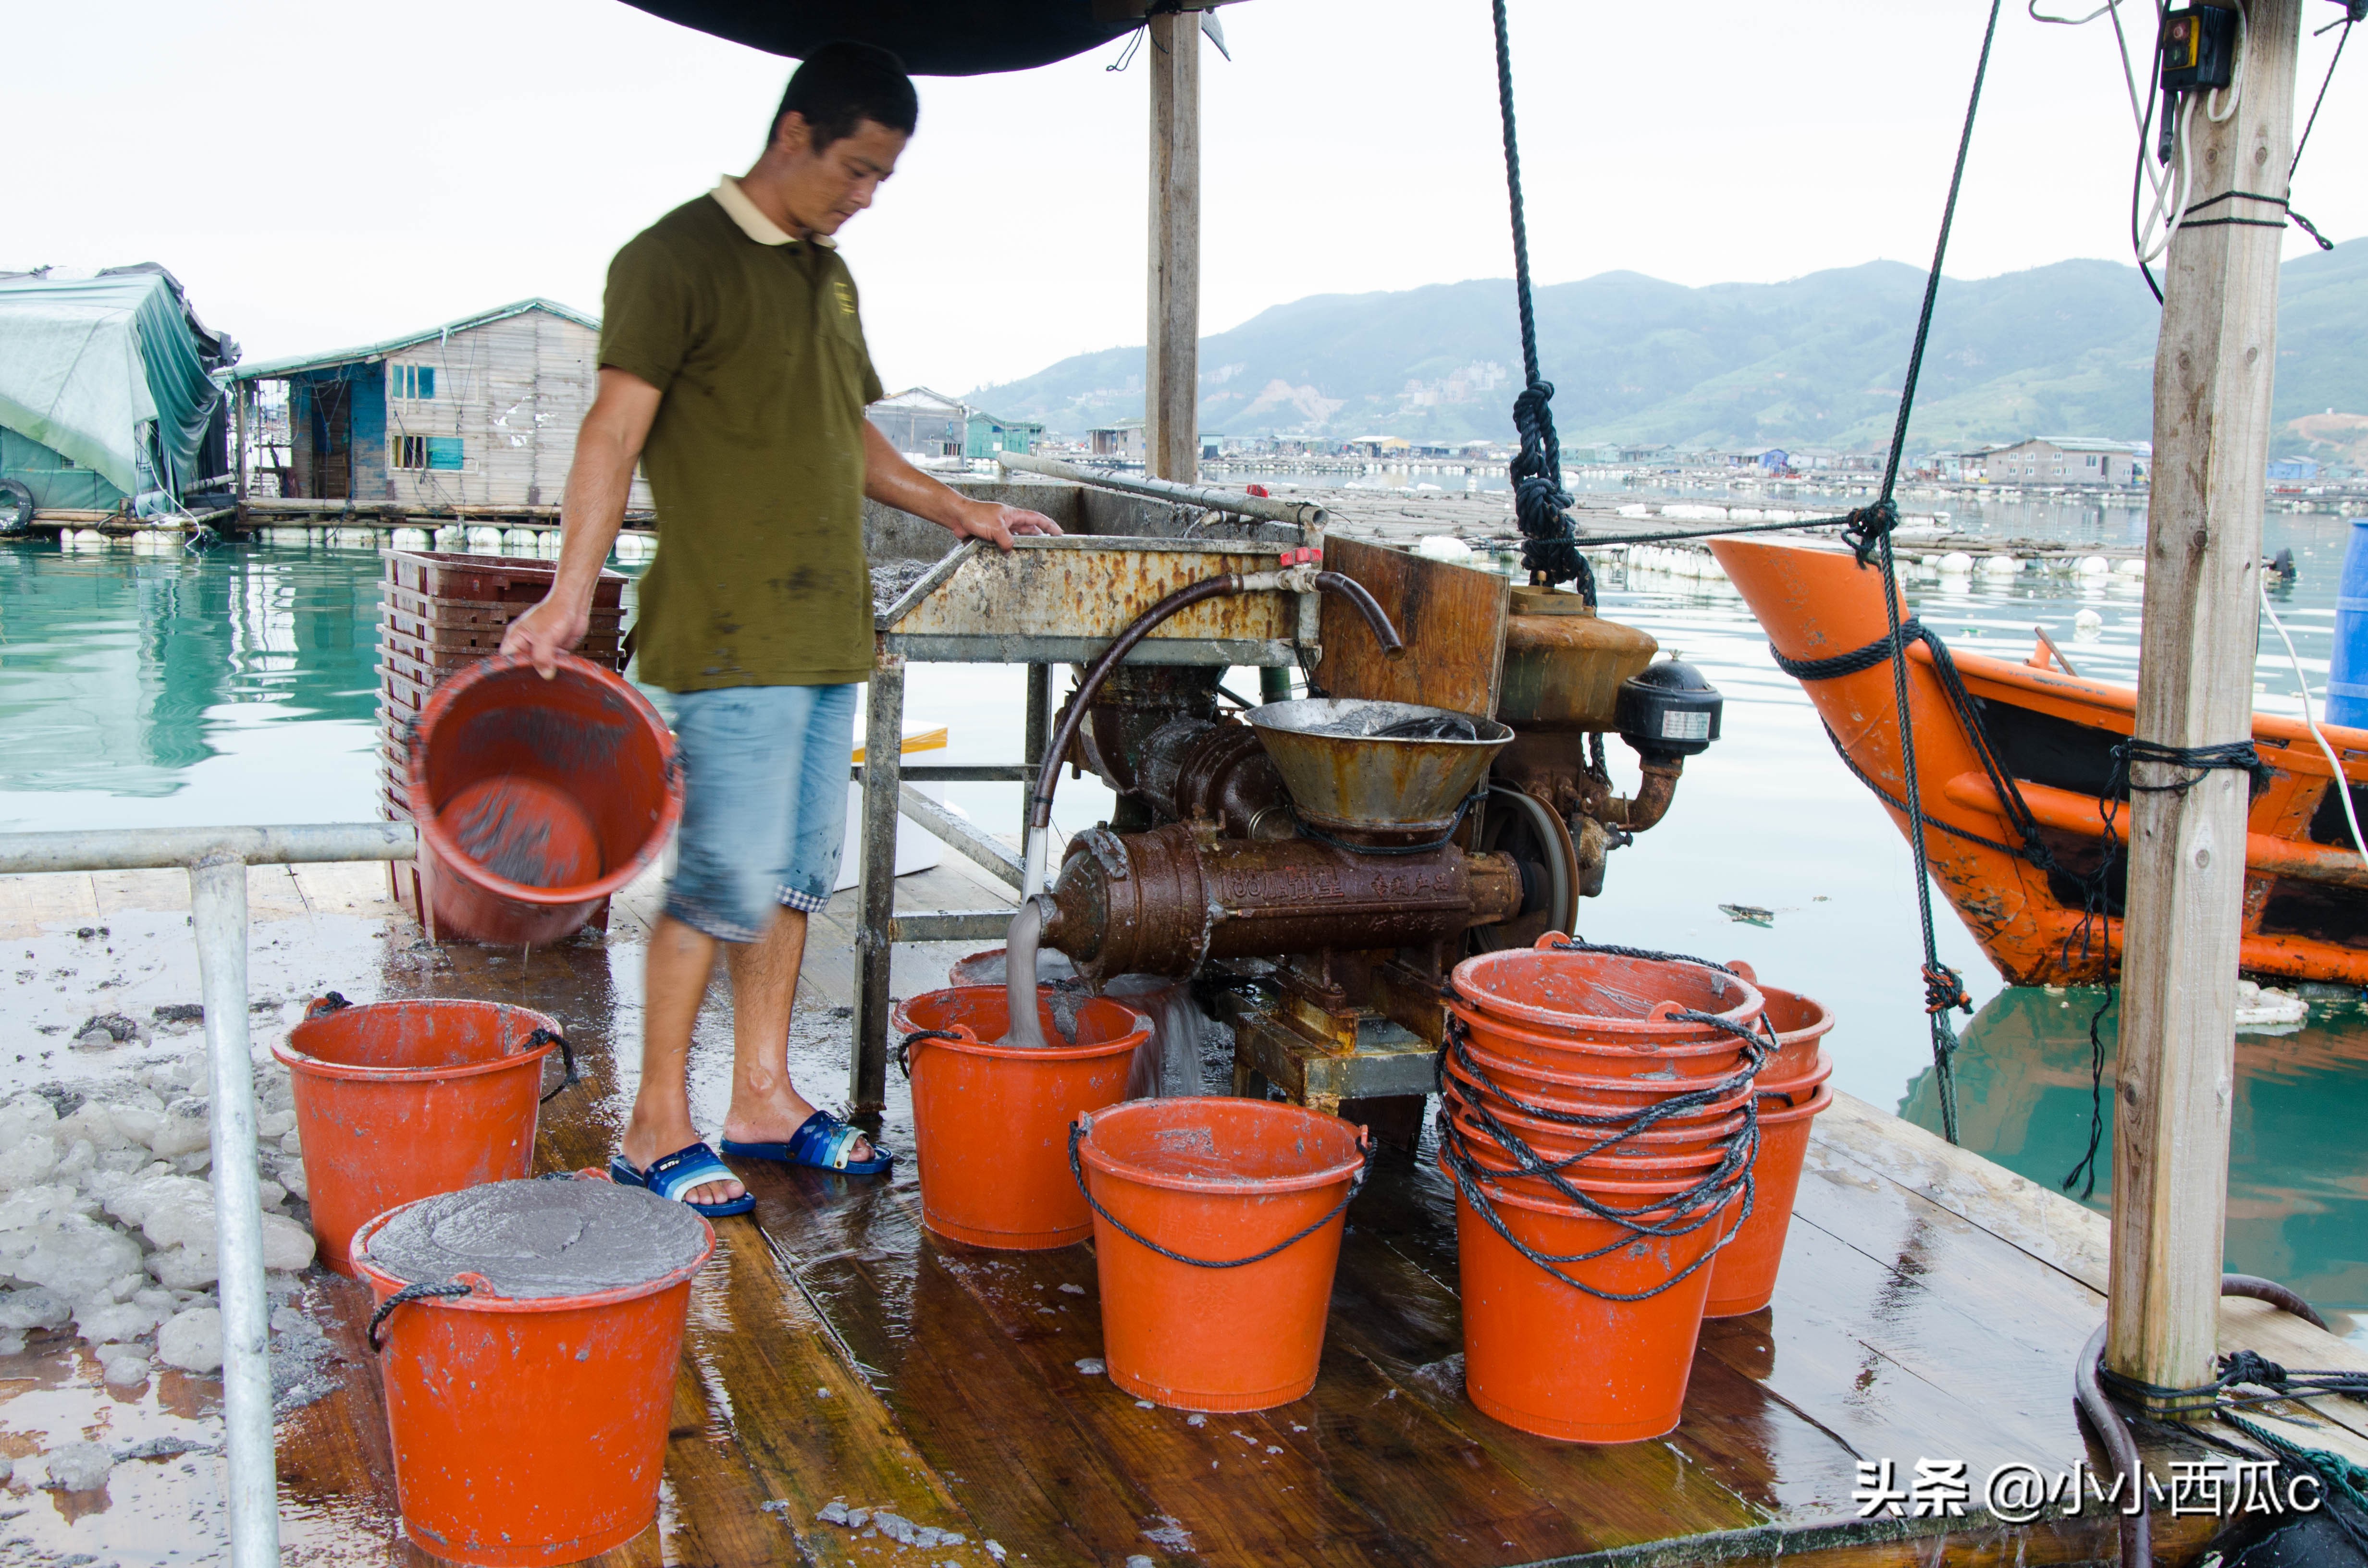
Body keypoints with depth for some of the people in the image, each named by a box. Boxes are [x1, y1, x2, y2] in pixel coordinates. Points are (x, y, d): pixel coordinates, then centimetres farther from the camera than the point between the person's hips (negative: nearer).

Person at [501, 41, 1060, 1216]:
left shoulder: (829, 275, 18)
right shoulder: (677, 260, -7)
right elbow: (615, 429, -16)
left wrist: (956, 512, 23)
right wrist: (571, 594, -24)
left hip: (825, 626, 8)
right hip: (730, 630, -8)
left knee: (799, 873, 12)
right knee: (731, 876, -8)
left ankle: (763, 1096, 23)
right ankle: (656, 1127, 4)